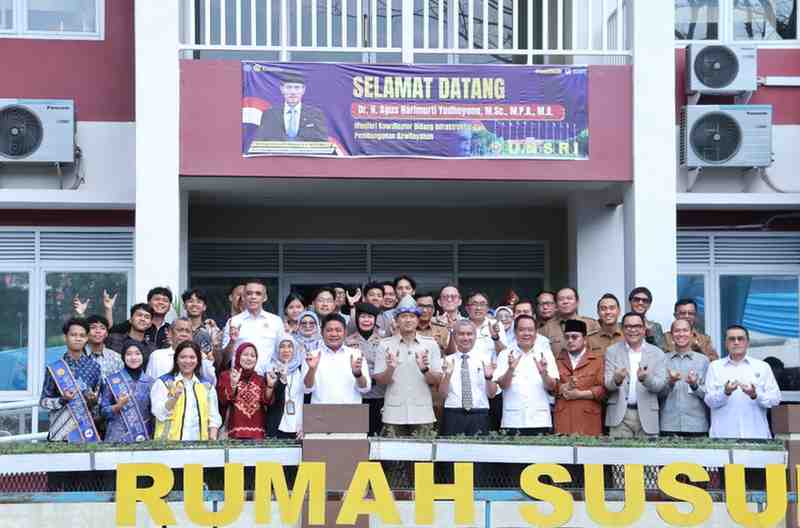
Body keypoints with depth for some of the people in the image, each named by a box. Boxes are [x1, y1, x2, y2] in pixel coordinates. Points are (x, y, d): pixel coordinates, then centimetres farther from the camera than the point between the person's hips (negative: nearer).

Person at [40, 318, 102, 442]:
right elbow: (43, 401, 0)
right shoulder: (54, 368, -2)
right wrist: (61, 400, -17)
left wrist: (93, 400, -9)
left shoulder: (94, 366, 4)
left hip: (85, 427, 2)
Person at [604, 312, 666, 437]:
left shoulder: (656, 353, 7)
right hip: (620, 415, -1)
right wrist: (617, 380, -24)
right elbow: (607, 384, -1)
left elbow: (660, 384, -2)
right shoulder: (612, 351, 7)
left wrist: (646, 378, -23)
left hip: (647, 415, 1)